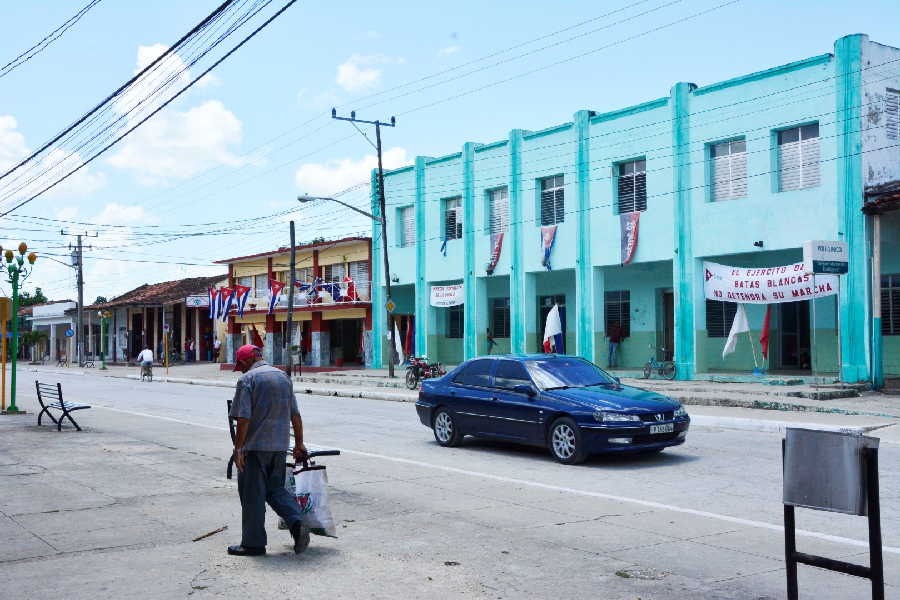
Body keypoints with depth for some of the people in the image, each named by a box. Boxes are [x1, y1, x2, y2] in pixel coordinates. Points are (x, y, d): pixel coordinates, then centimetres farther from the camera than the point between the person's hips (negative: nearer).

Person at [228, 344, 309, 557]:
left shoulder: (248, 379, -8)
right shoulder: (283, 376, 12)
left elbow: (243, 418, -15)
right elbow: (295, 415, 13)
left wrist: (238, 448, -11)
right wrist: (299, 443, 20)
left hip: (255, 445, -6)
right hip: (280, 445, 6)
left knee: (252, 494, 3)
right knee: (276, 489, 16)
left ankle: (253, 543, 9)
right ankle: (297, 523, -4)